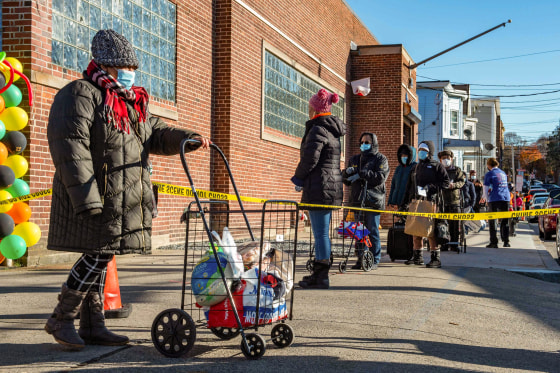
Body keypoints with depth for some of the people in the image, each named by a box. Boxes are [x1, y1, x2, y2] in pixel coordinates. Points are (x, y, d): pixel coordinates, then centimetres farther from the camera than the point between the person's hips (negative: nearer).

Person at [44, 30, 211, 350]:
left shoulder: (133, 102, 20)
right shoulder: (79, 95, -9)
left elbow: (155, 134, 22)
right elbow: (70, 148, -17)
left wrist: (188, 139, 1)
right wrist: (86, 197, -24)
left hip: (121, 200, 9)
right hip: (94, 196, -9)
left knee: (99, 258, 12)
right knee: (98, 256, -11)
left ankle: (93, 326, 18)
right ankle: (60, 320, 4)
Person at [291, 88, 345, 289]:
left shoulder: (318, 129, -13)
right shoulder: (333, 130, 17)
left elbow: (309, 159, -19)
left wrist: (298, 179, -1)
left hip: (319, 188, -10)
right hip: (333, 186, 10)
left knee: (320, 233, -7)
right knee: (322, 233, 15)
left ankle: (321, 276, -3)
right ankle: (320, 273, 23)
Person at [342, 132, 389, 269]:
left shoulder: (380, 159, 5)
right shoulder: (354, 159, 21)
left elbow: (381, 177, -11)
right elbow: (346, 181, 21)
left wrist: (361, 173, -17)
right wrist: (347, 173, -2)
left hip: (373, 201, -5)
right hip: (357, 201, 5)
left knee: (372, 231, -4)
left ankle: (374, 260, 2)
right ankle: (360, 259, 11)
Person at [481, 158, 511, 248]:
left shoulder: (489, 174, -1)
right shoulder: (503, 173, 19)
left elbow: (486, 189, -2)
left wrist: (487, 200, 15)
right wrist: (484, 197, 36)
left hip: (494, 200, -5)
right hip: (505, 199, 5)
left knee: (492, 221, 2)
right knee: (505, 221, 11)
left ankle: (494, 242, -1)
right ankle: (506, 241, 9)